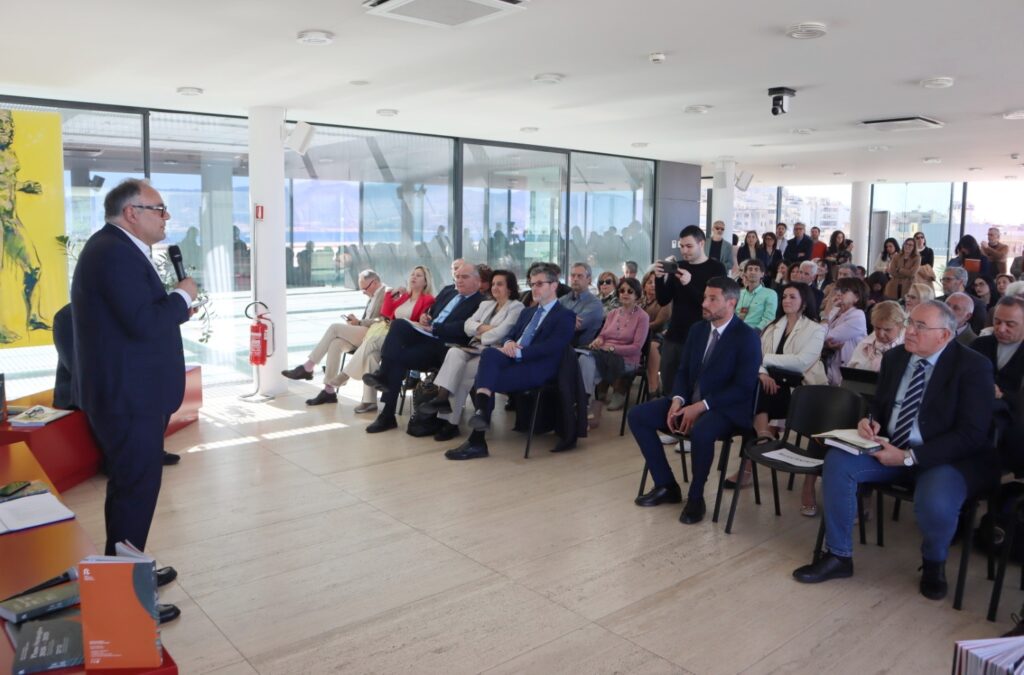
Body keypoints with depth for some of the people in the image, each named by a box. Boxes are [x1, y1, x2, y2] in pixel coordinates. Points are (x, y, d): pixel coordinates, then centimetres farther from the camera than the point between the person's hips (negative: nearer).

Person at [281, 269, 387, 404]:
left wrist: (359, 322, -12)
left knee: (334, 328, -19)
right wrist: (357, 321, 5)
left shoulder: (386, 294, -8)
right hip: (364, 334, 8)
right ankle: (329, 391, -19)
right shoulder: (375, 295, 21)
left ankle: (307, 368, -12)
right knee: (335, 344, -18)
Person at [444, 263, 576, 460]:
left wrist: (517, 352, -18)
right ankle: (481, 412, -36)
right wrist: (508, 344, -4)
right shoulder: (528, 312, 28)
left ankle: (477, 441, -23)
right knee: (490, 352, -27)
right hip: (513, 360, 6)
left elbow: (551, 347, -12)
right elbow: (510, 335, 21)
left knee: (485, 380, -26)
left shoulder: (565, 316, 3)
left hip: (536, 368, -6)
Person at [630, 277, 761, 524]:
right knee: (636, 415, -8)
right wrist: (677, 400, -9)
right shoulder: (697, 330, 8)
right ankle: (666, 485, 1)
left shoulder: (747, 337, -12)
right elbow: (683, 371, 12)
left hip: (725, 409, -7)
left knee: (701, 432, -39)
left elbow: (743, 388, -18)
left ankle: (696, 497, -13)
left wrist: (700, 406, -23)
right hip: (690, 402, 7)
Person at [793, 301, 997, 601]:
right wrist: (871, 421, -8)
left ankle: (934, 564, 4)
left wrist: (909, 457, -23)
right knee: (837, 461, -18)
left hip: (947, 457, -5)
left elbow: (972, 434, -17)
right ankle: (838, 555, -4)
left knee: (936, 505, -34)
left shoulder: (973, 366, -12)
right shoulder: (894, 357, 5)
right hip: (892, 448, 5)